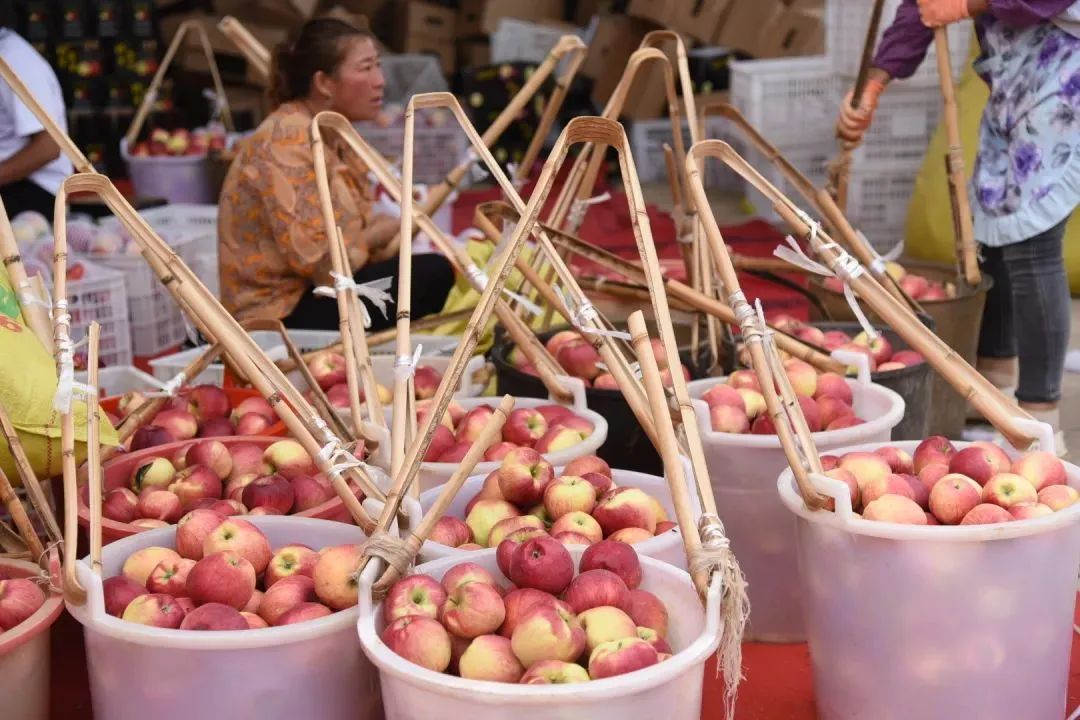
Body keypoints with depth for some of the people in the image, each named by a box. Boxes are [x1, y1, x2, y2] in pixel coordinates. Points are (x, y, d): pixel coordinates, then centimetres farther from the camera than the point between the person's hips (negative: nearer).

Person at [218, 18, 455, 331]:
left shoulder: (336, 136, 9)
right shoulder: (288, 141, -18)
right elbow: (317, 256, -25)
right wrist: (383, 232, -9)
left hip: (313, 293, 9)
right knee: (432, 274, -16)